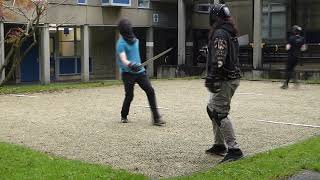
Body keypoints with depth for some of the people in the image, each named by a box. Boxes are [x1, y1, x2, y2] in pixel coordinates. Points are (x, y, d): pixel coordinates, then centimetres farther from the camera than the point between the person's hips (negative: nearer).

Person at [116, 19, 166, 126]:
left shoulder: (135, 39, 10)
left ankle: (156, 118, -8)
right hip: (128, 73, -6)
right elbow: (123, 59, -26)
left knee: (150, 91, -7)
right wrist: (130, 65, -45)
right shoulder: (121, 43, -12)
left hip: (139, 71, 6)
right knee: (129, 96, -5)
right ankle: (124, 116, 23)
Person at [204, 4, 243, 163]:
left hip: (225, 80, -10)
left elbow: (219, 58, -25)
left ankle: (234, 149, -12)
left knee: (219, 114, -10)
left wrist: (211, 77, -28)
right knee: (212, 109, 19)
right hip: (232, 77, 10)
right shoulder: (230, 33, 18)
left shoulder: (220, 33, -13)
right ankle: (219, 145, 26)